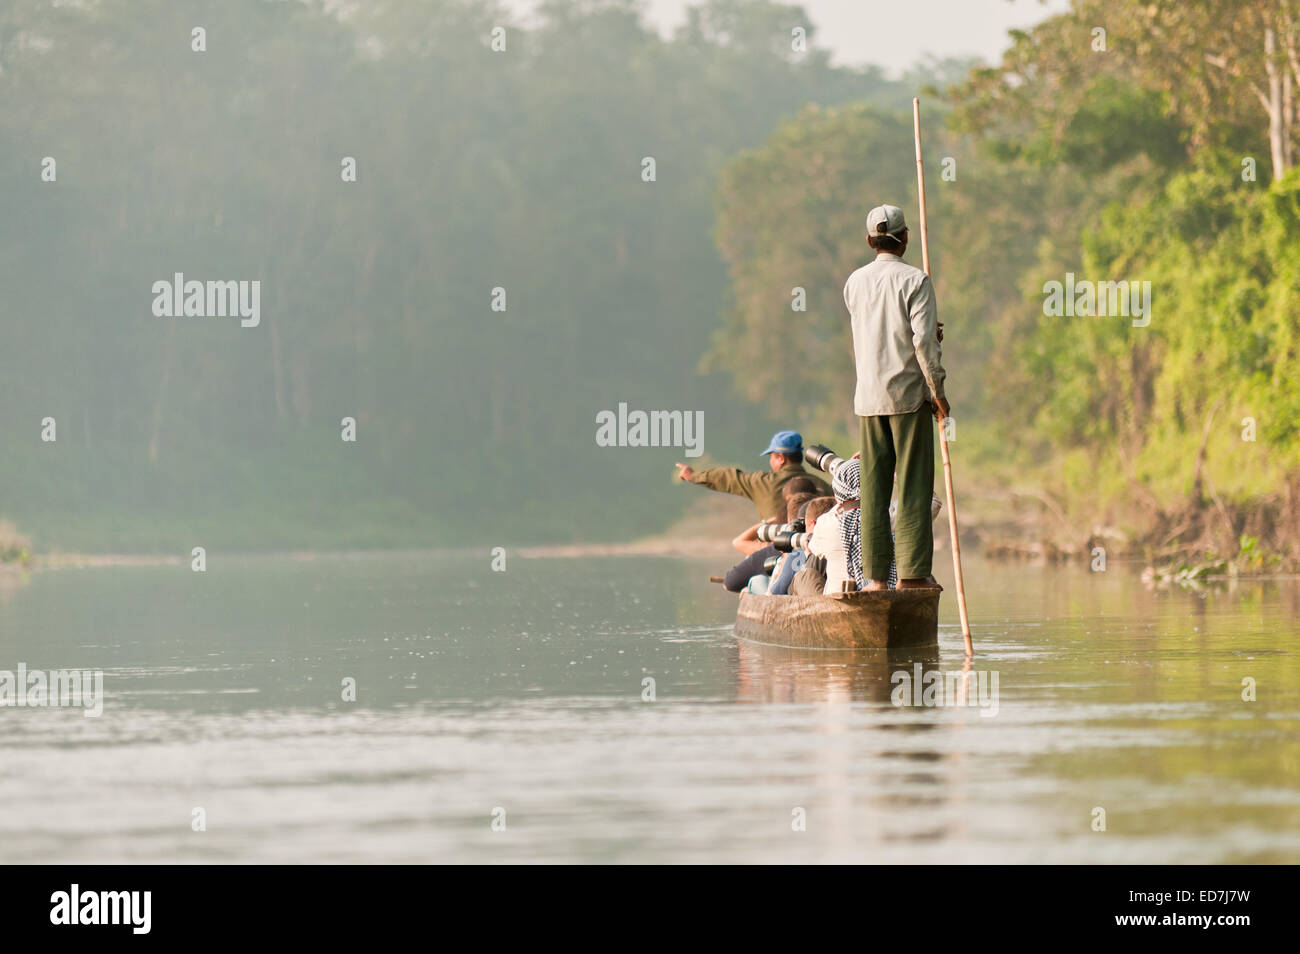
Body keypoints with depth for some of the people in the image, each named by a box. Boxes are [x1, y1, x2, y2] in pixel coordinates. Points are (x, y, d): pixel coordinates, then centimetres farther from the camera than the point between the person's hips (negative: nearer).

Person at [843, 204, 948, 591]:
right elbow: (923, 341, -13)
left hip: (868, 397, 5)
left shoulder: (855, 283, 9)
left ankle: (875, 574, 5)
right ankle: (912, 571, -6)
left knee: (873, 487, 6)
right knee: (913, 484, -2)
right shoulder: (915, 280, -8)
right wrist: (937, 391, -7)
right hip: (908, 396, -5)